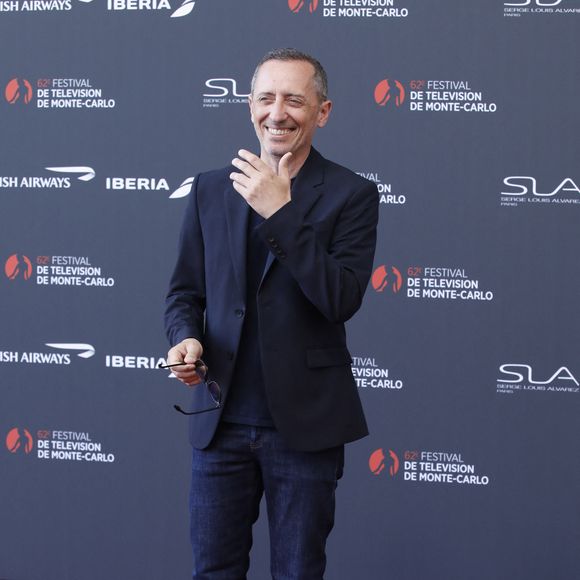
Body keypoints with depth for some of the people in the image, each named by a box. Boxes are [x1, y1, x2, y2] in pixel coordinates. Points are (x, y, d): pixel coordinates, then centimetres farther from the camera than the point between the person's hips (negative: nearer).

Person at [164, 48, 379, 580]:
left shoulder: (351, 194, -4)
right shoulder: (210, 189, 7)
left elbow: (342, 300, -15)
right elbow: (185, 292, 12)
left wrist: (279, 213, -20)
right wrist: (187, 338, -10)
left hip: (304, 423, -2)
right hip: (220, 419, 3)